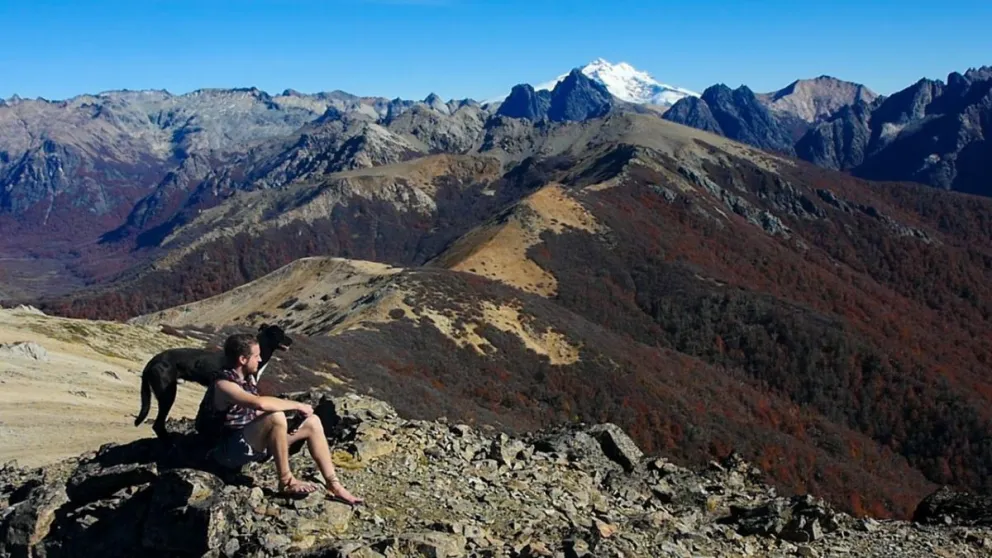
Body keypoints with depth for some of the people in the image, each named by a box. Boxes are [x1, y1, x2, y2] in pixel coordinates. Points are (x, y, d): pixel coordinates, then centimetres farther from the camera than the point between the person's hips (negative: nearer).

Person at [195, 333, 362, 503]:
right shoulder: (223, 385, -21)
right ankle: (286, 482, -23)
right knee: (276, 416, -34)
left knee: (312, 422, -1)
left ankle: (334, 485, -5)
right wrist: (297, 405, -26)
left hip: (253, 441, 9)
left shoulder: (247, 378, 8)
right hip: (231, 449, -9)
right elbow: (261, 403, -38)